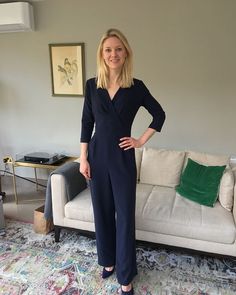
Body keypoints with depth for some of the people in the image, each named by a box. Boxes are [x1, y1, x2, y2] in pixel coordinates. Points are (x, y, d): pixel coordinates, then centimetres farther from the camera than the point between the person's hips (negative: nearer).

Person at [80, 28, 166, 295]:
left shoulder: (136, 87, -3)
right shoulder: (92, 85, 2)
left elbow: (159, 115, 7)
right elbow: (86, 123, 4)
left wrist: (141, 141, 1)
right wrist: (83, 158, 0)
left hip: (122, 157, -2)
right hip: (97, 155, 2)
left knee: (124, 216, 3)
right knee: (102, 211, 14)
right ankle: (108, 260, 37)